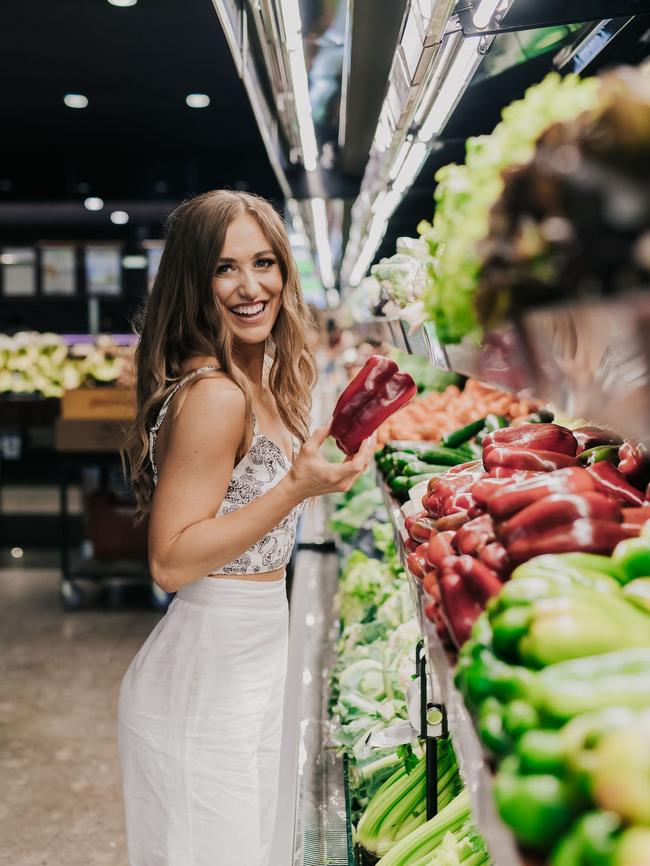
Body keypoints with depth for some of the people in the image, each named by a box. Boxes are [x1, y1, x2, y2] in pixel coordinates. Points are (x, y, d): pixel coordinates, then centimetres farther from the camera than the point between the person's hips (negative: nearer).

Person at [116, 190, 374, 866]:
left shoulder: (261, 380, 5)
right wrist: (297, 488, -28)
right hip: (203, 680, -9)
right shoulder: (211, 395, -23)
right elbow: (171, 562, -24)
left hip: (254, 659, 9)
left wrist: (333, 446, 11)